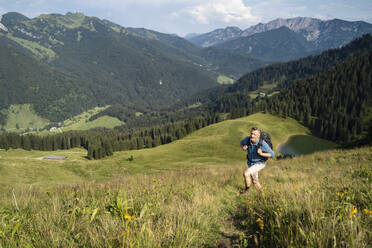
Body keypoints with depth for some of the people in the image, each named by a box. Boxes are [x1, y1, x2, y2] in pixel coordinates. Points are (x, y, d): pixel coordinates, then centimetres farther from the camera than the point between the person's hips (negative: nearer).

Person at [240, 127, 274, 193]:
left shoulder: (263, 144, -34)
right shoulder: (248, 139, -23)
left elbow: (272, 154, -23)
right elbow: (241, 143, 1)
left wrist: (261, 154, -39)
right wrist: (243, 148, -23)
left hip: (259, 163, -5)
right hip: (250, 163, 5)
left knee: (246, 173, -25)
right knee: (255, 181, 16)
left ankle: (246, 191, -2)